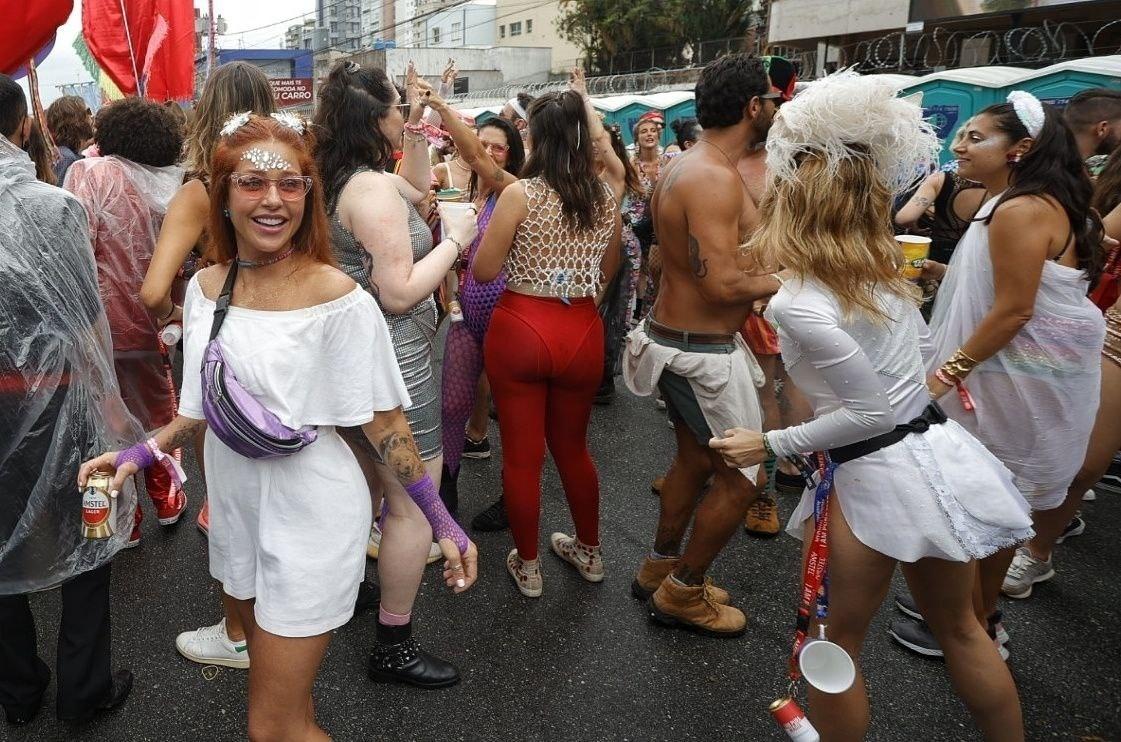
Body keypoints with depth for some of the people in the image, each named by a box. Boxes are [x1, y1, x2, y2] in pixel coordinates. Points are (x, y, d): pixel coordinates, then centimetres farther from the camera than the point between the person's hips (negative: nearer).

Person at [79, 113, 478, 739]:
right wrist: (137, 457, 2)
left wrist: (442, 522, -13)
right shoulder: (205, 288, -1)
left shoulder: (339, 299, -20)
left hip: (310, 522, -6)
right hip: (237, 512, 6)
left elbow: (383, 421, -13)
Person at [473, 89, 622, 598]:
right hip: (582, 332, 4)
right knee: (572, 446, 22)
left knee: (522, 454, 10)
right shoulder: (605, 198, 1)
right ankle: (589, 552, 37)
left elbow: (484, 271, -8)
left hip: (521, 330, -4)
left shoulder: (520, 195, -12)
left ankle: (527, 565, 25)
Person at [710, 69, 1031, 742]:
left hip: (874, 475, -7)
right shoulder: (886, 270, 1)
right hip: (941, 451, 7)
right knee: (961, 628, 24)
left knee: (842, 638, 14)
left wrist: (771, 445, -11)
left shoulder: (798, 303, -21)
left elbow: (871, 410, -19)